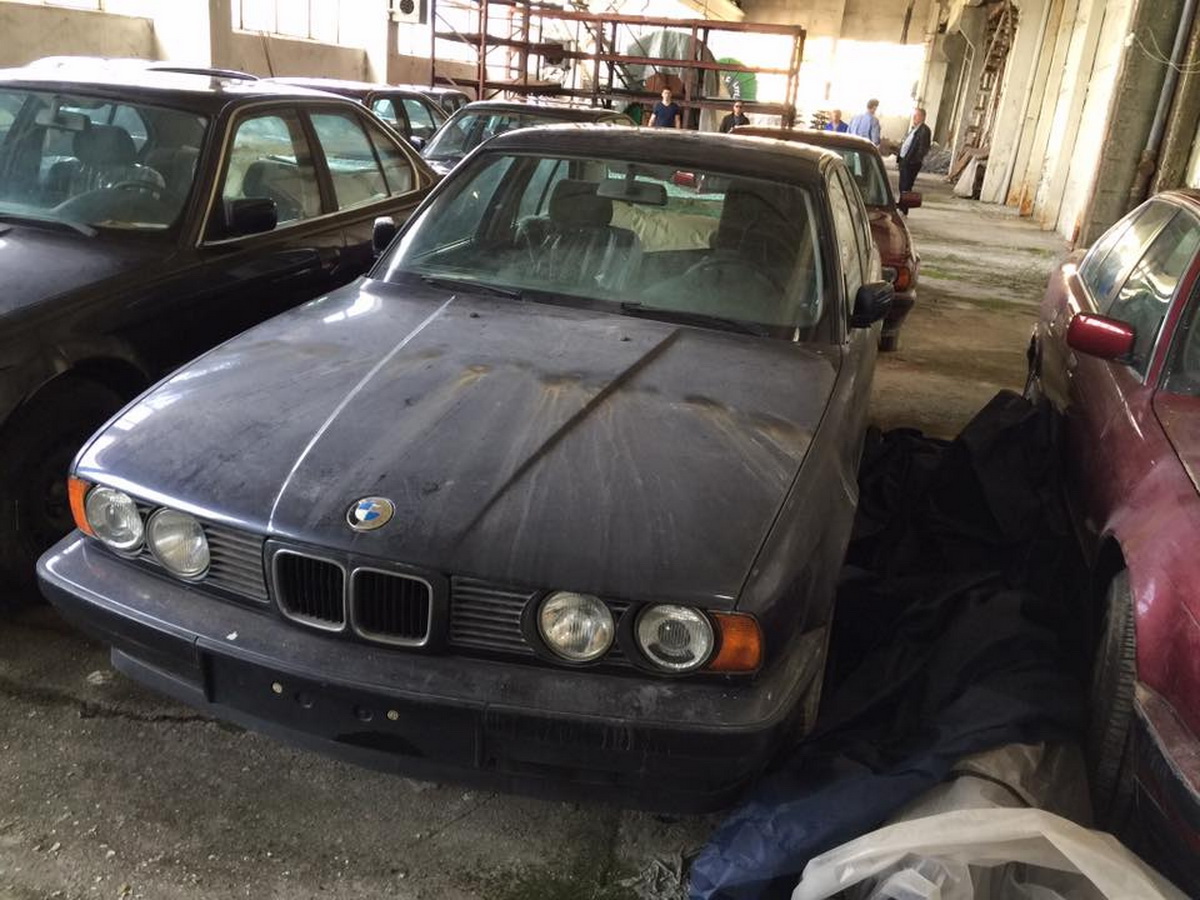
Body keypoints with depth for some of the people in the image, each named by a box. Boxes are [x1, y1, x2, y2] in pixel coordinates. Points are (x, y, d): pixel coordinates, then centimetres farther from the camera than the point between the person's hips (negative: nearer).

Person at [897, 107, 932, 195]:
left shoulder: (924, 130, -11)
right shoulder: (913, 128, 19)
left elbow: (924, 148, -18)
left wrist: (916, 160, -21)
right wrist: (898, 152, 13)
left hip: (911, 162, -10)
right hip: (903, 160, 10)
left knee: (906, 187, -8)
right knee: (902, 185, 16)